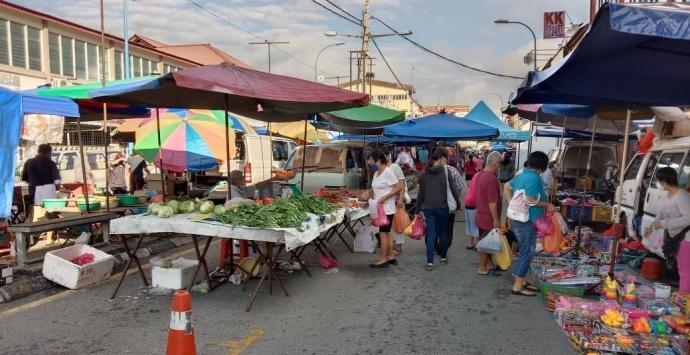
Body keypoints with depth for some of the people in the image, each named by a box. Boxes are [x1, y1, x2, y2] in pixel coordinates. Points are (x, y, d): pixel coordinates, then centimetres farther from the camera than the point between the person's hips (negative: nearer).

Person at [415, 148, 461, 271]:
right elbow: (453, 189, -5)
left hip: (428, 208, 2)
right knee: (443, 232, 15)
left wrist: (417, 210, 11)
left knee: (430, 234, 3)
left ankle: (429, 262, -3)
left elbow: (420, 193, 5)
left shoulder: (424, 173, 2)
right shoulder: (445, 171, -6)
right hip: (442, 207, -2)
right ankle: (443, 257, 31)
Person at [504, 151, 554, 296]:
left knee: (525, 251, 19)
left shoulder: (522, 175, 10)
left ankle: (521, 281, 27)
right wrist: (547, 205, -13)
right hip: (526, 220, -10)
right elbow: (529, 200, -26)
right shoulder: (534, 178, -19)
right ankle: (518, 286, 6)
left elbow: (506, 188, 20)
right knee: (527, 252, -1)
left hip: (518, 218, 10)